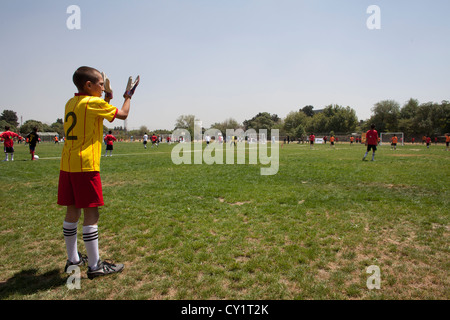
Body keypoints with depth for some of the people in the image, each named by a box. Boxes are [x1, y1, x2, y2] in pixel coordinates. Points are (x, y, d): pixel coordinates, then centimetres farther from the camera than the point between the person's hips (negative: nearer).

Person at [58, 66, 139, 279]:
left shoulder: (71, 103, 15)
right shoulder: (93, 102, -8)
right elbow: (123, 114, -1)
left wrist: (107, 98, 26)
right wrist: (128, 95, 14)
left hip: (67, 165, 8)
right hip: (85, 166, -8)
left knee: (72, 212, 13)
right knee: (91, 214, -3)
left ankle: (73, 260, 25)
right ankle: (95, 266, 3)